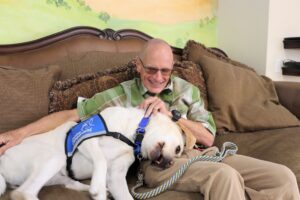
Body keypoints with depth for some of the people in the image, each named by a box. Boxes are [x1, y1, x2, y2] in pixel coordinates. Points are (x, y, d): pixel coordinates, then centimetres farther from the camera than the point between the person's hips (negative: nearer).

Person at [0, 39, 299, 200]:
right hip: (157, 162, -4)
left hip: (199, 153, 5)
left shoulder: (186, 89, 16)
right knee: (225, 175, -35)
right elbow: (70, 114, 6)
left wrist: (171, 113, -5)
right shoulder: (121, 94, 9)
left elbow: (208, 137, 10)